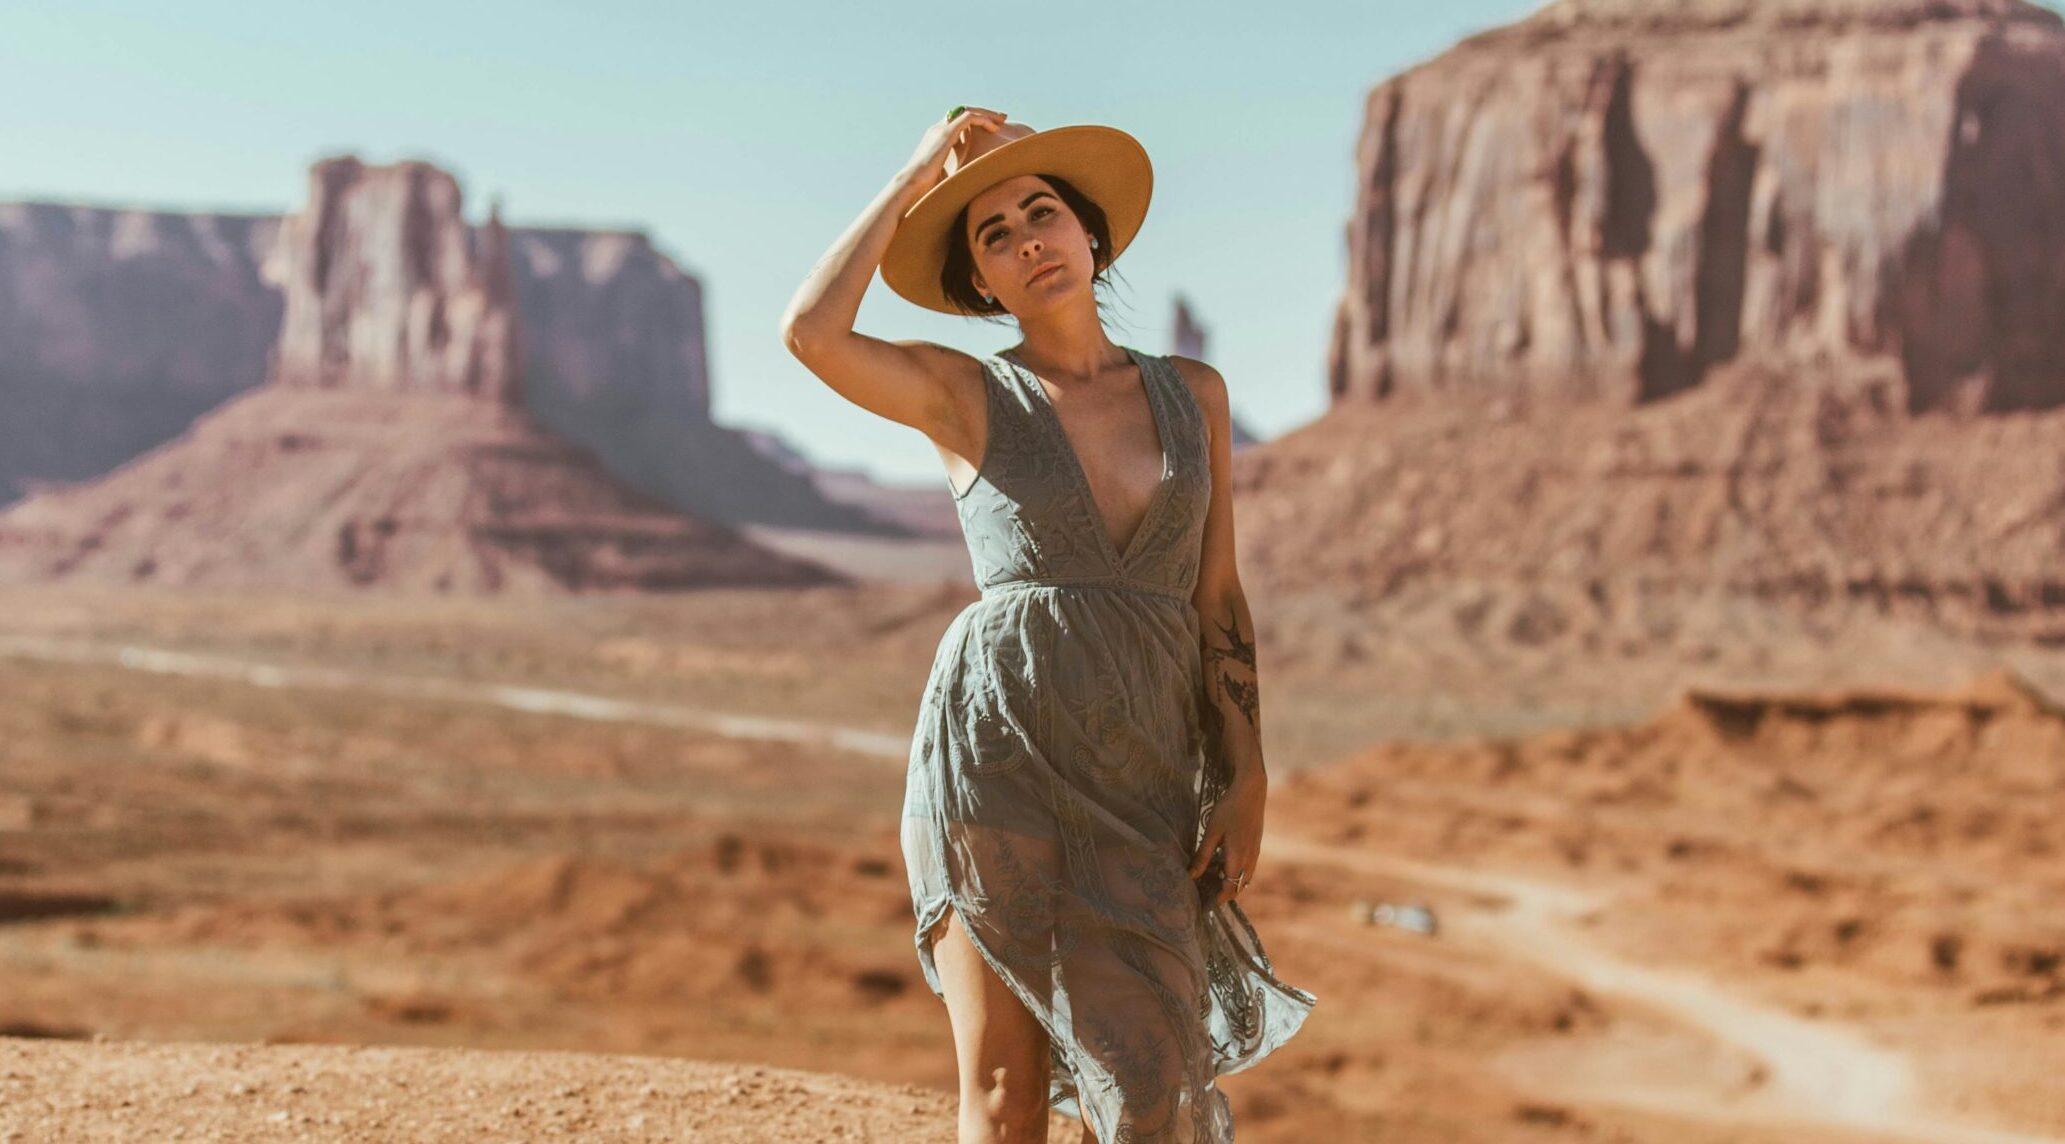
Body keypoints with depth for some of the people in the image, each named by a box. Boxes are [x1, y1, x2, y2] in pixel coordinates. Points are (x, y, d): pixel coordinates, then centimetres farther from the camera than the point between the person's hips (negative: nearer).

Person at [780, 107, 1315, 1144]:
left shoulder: (1192, 391, 12)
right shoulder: (962, 395, 3)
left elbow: (1217, 597, 12)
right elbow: (809, 332, -16)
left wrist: (1246, 783, 4)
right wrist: (916, 177, -5)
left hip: (1141, 777, 3)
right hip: (994, 750, -3)